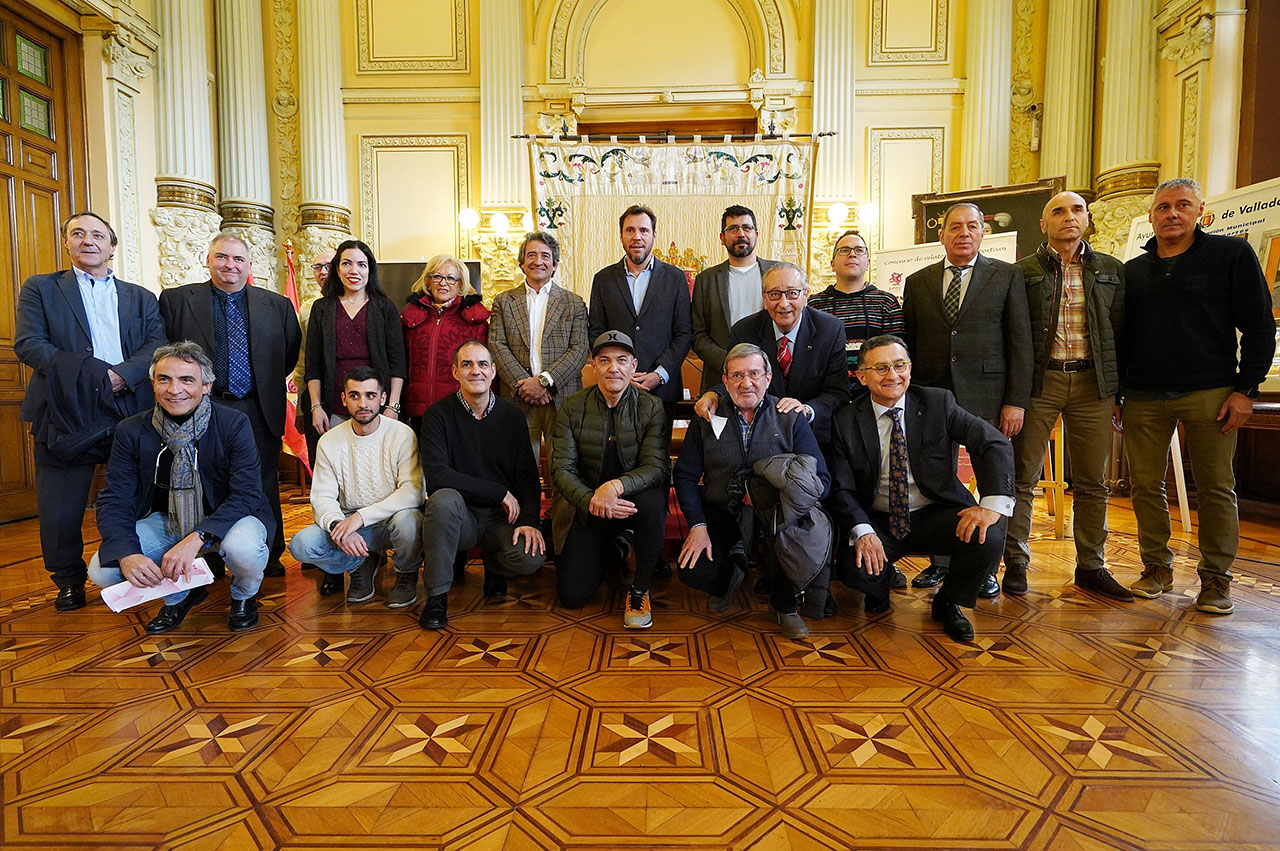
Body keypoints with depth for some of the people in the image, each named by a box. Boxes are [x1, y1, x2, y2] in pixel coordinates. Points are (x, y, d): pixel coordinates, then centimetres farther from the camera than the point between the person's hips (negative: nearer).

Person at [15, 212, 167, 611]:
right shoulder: (40, 289, 11)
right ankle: (69, 582, 23)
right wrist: (93, 374, -15)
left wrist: (122, 375, -16)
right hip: (66, 413, -1)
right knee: (60, 508, 4)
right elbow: (28, 344, -2)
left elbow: (158, 346, 2)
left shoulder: (141, 298, 16)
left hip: (131, 412, 1)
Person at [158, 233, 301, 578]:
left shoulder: (277, 305, 6)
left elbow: (292, 350, 16)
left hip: (258, 412, 1)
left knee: (264, 487, 10)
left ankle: (270, 556, 23)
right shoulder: (176, 300, 2)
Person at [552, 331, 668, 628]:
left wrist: (615, 486, -35)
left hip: (634, 498, -1)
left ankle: (640, 589, -13)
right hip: (590, 507, 2)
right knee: (572, 595, -7)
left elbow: (656, 467, -15)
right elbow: (561, 469, -8)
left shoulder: (651, 406, -6)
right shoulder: (573, 408, -3)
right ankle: (617, 548, 26)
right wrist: (592, 501, -29)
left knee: (650, 500, -38)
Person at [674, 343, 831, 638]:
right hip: (720, 515, 1)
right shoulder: (707, 418, 1)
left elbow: (820, 480, -8)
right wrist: (698, 525, -12)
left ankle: (783, 603, 3)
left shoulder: (791, 419, -2)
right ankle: (733, 565, 19)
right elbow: (685, 475, 1)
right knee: (693, 572, -21)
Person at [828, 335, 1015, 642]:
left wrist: (992, 504, -26)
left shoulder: (938, 402, -4)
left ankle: (947, 602, 7)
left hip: (936, 515, 1)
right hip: (878, 522, -1)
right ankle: (879, 592, 14)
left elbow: (996, 444, -11)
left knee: (990, 540, -26)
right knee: (854, 567, -28)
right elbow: (842, 489, -6)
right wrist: (862, 531, -25)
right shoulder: (846, 422, -4)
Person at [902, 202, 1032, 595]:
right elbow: (908, 345, 11)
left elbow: (1021, 344, 1)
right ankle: (940, 560, 21)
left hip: (987, 399, -1)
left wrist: (1016, 401, -7)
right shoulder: (917, 282, 12)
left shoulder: (1008, 276, 6)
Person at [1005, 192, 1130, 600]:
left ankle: (1091, 566, 20)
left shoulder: (1111, 270, 13)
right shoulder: (1024, 271, 4)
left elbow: (1120, 328, 11)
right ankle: (1015, 563, 9)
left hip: (1093, 382, 3)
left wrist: (1119, 384, 4)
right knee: (1023, 477, -1)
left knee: (1092, 482, 8)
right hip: (1039, 380, -3)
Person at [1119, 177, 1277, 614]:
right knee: (1146, 485, 4)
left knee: (1216, 489, 2)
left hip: (1209, 395, -3)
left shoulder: (1232, 254, 4)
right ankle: (1157, 568, 17)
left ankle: (1216, 578, 14)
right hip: (1143, 398, 3)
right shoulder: (1132, 271, 13)